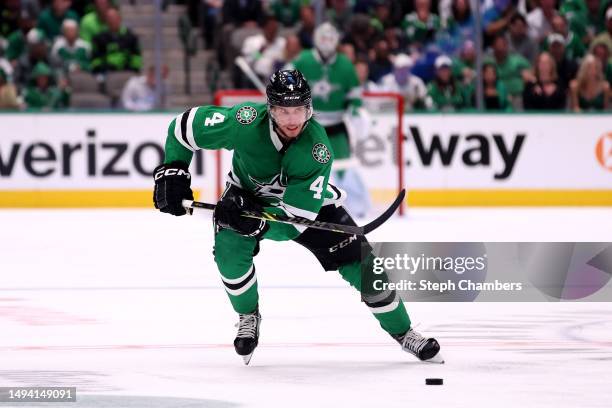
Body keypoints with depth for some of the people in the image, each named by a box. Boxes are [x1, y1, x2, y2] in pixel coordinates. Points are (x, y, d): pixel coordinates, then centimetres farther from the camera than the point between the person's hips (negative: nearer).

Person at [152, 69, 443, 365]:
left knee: (358, 262, -9)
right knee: (230, 248, -28)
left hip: (308, 201, 0)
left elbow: (297, 217, -34)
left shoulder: (317, 149, -35)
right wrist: (171, 171, -25)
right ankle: (248, 318, 1)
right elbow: (186, 125, -20)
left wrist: (259, 223, -48)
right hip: (247, 194, 1)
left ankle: (402, 332, 11)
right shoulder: (246, 122, -35)